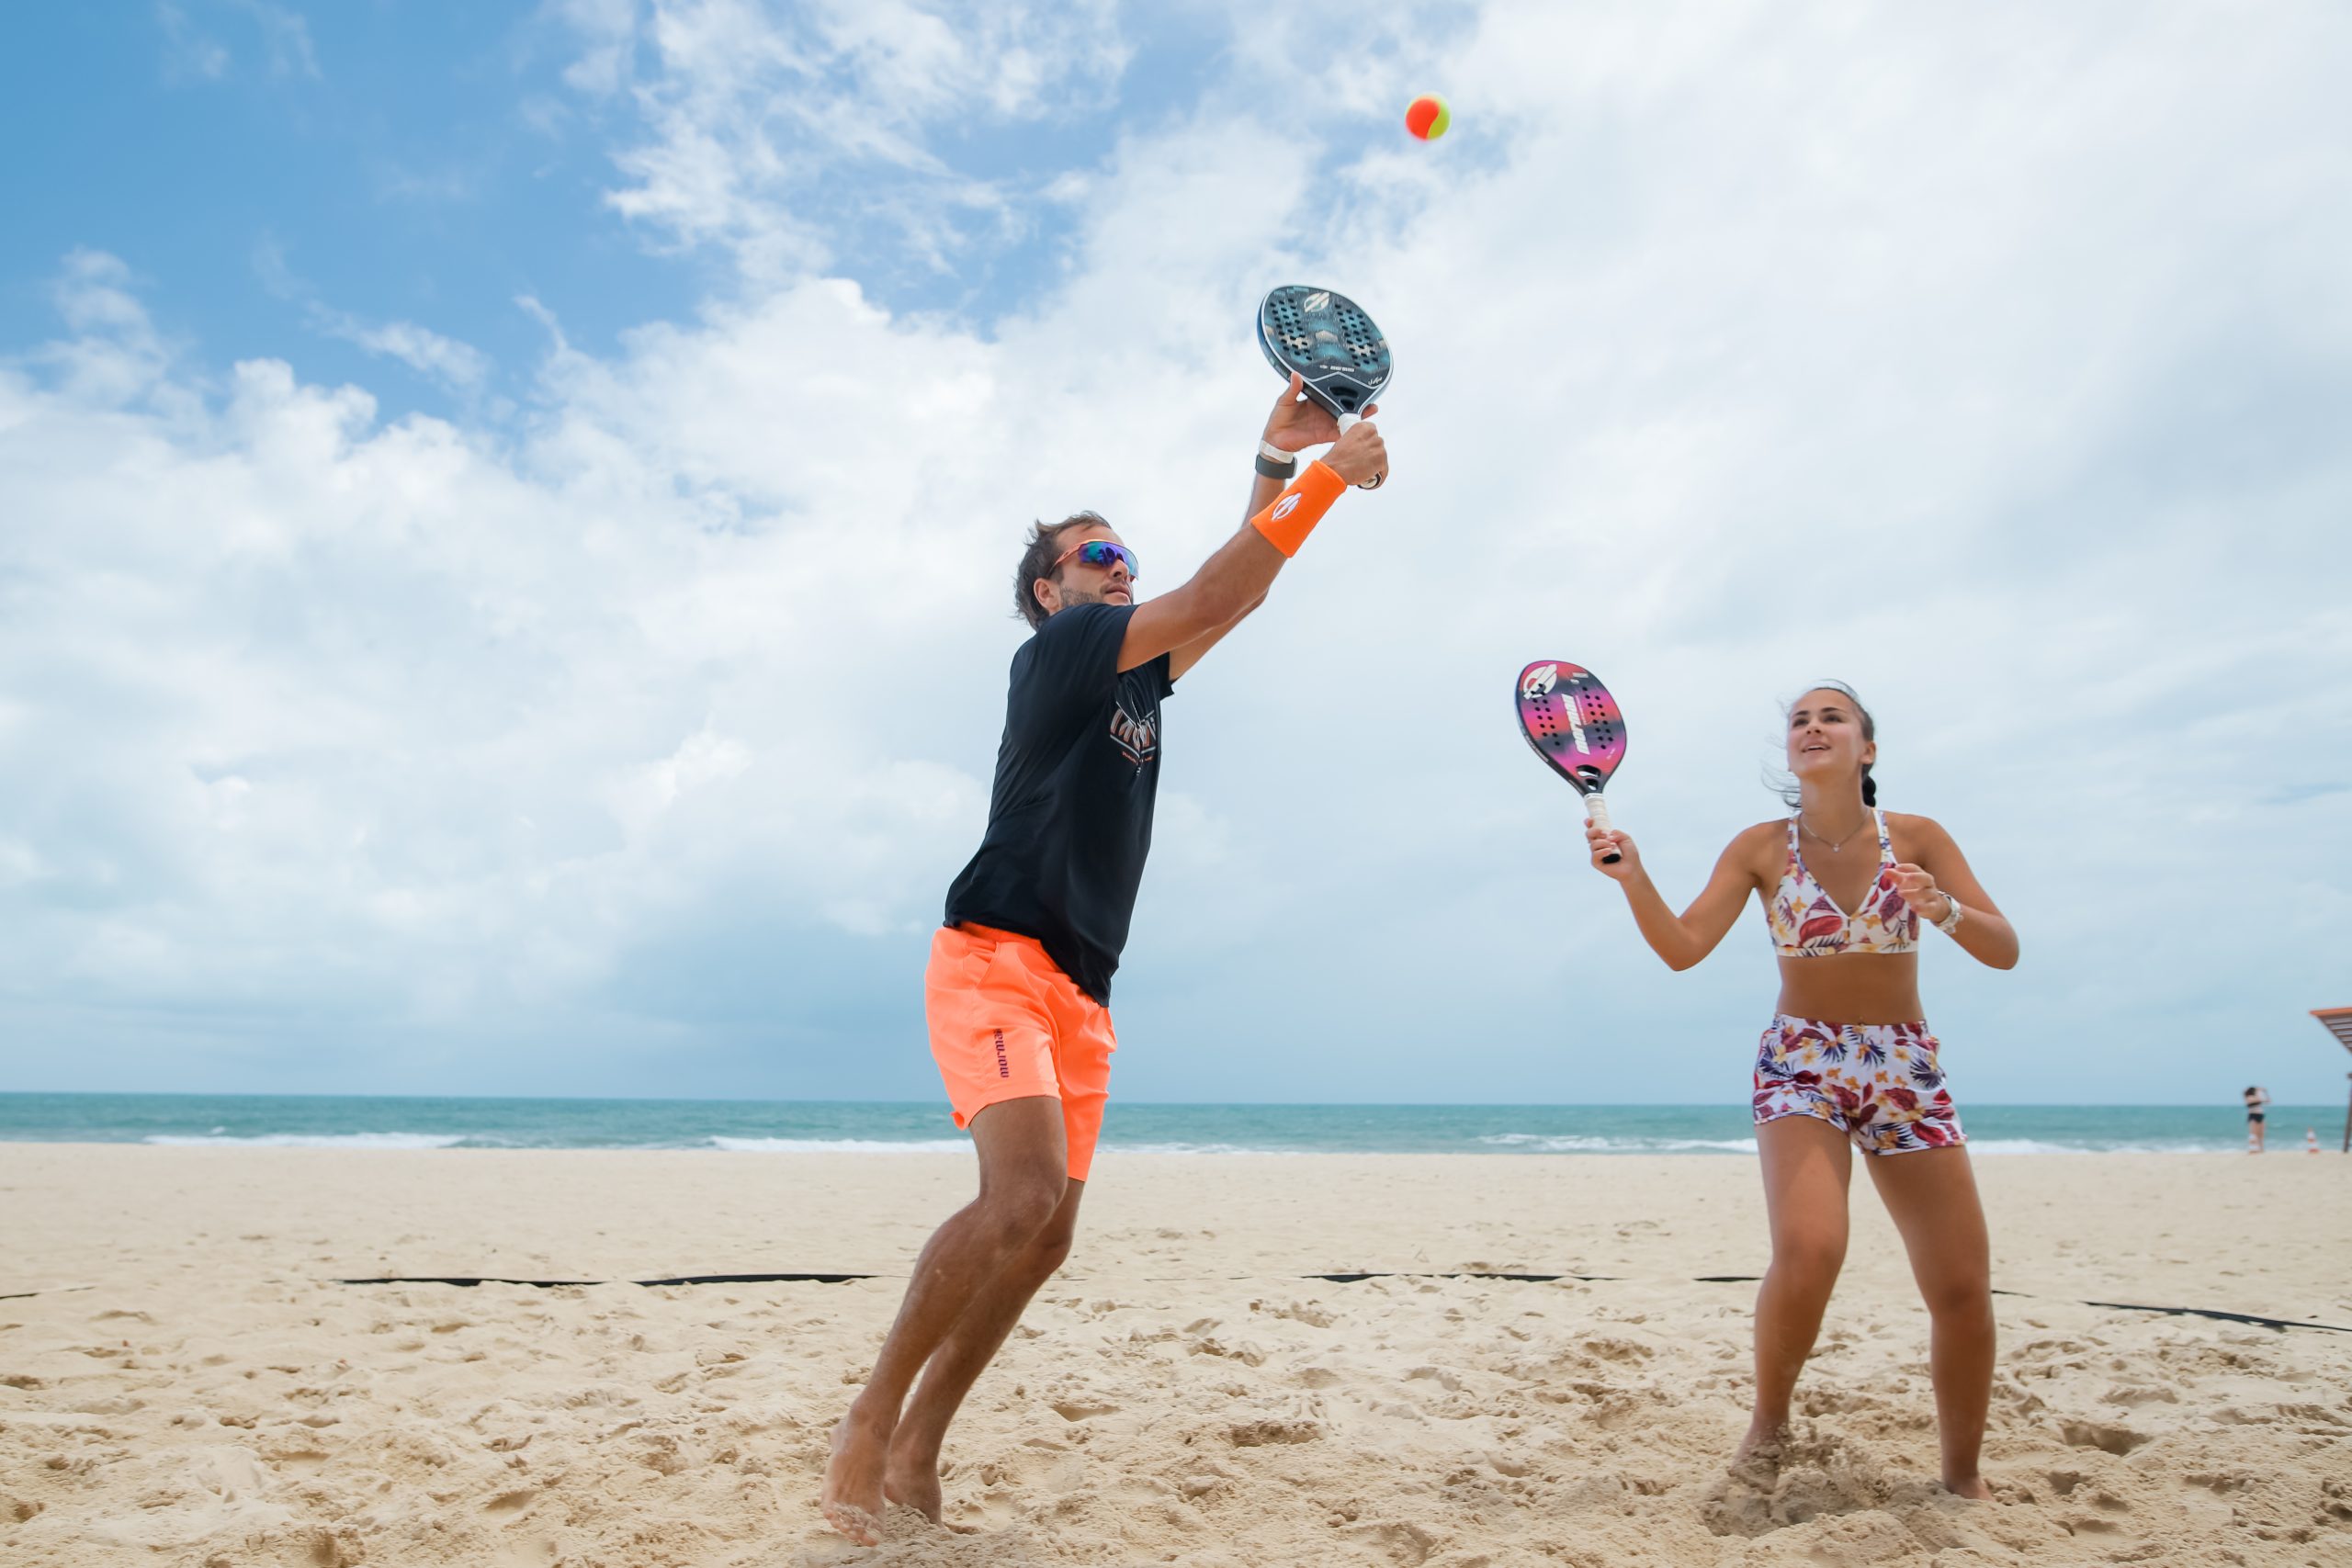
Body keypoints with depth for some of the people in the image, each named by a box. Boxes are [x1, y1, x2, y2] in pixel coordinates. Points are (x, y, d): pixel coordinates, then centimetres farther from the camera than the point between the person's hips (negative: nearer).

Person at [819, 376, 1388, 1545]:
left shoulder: (1138, 676, 21)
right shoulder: (1054, 649, -2)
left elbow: (1237, 594, 19)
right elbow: (1213, 597, -10)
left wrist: (1276, 463, 11)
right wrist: (1326, 479, -7)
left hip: (1081, 990, 9)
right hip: (995, 963, -8)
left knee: (1047, 1237, 5)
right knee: (1024, 1197, -24)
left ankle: (916, 1452, 17)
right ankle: (868, 1421, -6)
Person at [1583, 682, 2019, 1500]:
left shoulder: (1918, 839, -1)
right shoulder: (1760, 848, -3)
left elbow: (2004, 951, -4)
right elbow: (1683, 947, -10)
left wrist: (1941, 908, -25)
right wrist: (1633, 877, -27)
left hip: (1907, 1067, 2)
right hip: (1801, 1063, -2)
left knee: (1964, 1291, 0)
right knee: (1809, 1250, -26)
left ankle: (1964, 1477, 23)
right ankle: (1768, 1421, 2)